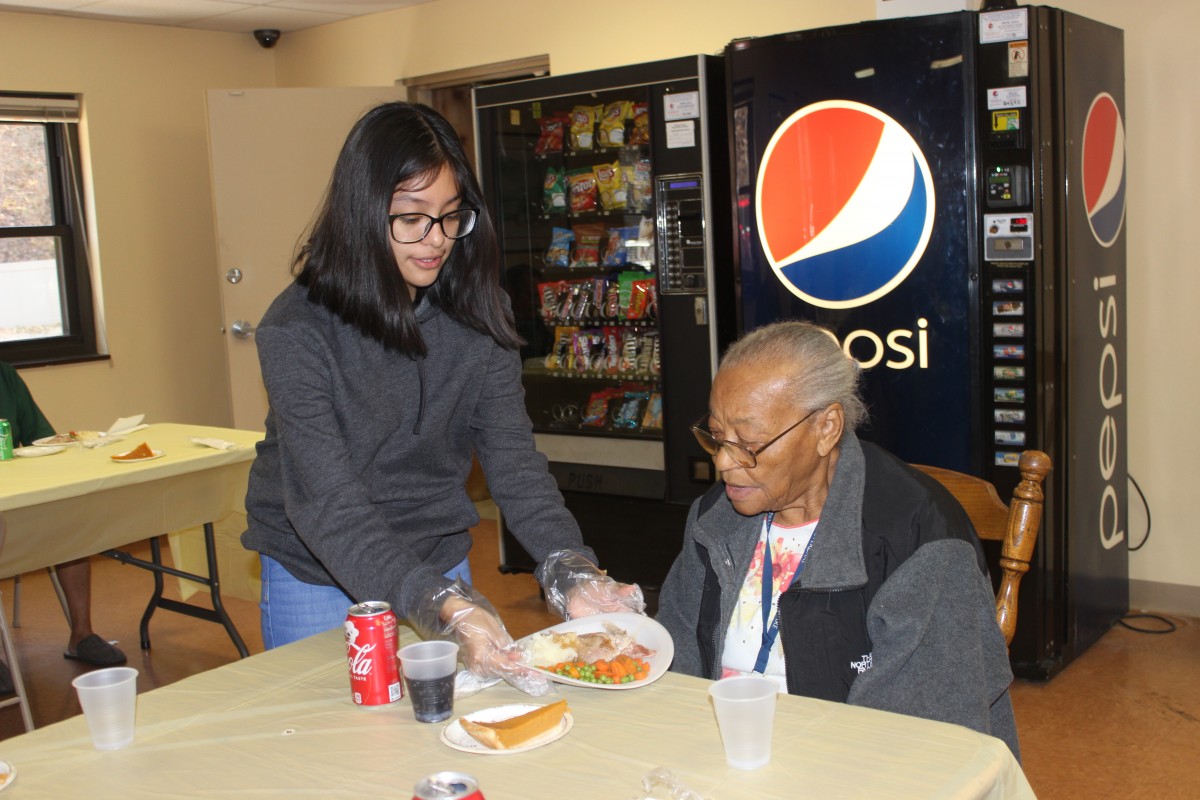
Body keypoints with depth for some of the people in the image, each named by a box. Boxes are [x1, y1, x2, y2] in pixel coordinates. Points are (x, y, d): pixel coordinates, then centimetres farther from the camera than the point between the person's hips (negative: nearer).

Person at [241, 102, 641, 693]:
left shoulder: (474, 320, -8)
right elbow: (328, 504, -29)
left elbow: (514, 461, -13)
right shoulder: (297, 329, -22)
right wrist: (443, 607, -42)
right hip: (316, 580, -3)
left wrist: (572, 573, -31)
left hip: (442, 568, 3)